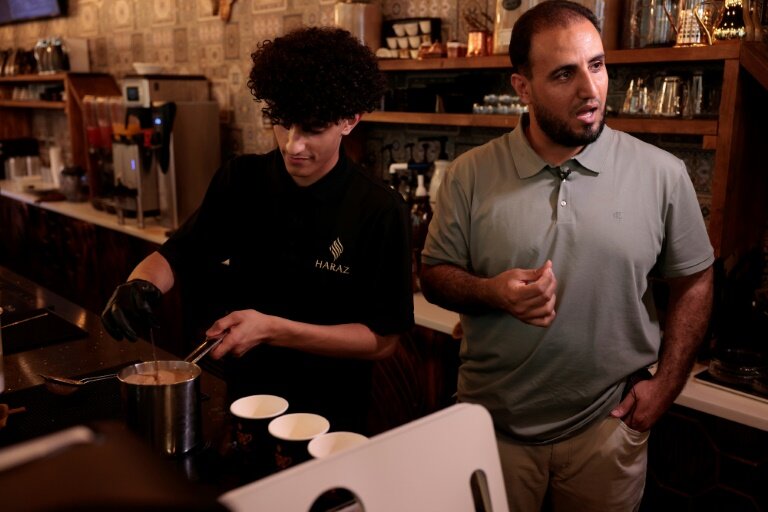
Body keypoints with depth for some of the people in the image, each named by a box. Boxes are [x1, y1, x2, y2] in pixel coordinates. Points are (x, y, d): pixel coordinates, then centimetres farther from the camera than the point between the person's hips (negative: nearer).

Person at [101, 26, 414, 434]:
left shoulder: (379, 211, -14)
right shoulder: (241, 181, -4)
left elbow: (382, 340, -13)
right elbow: (176, 255, 5)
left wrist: (272, 330, -21)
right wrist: (140, 284, -17)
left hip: (331, 418, -2)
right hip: (241, 399, 3)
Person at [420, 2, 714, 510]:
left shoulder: (663, 174, -7)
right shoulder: (470, 175, -7)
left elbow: (693, 281, 3)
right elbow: (435, 276, -2)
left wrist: (666, 385, -2)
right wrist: (493, 293, -21)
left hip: (608, 425, 1)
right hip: (494, 424, 0)